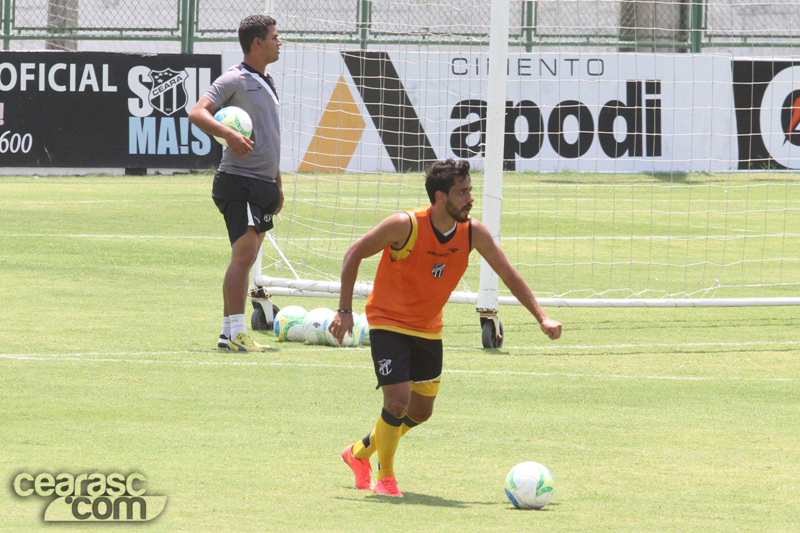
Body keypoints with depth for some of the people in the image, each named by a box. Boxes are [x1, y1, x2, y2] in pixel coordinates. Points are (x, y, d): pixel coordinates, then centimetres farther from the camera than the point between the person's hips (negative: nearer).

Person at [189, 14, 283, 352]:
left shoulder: (266, 84, 20)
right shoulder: (234, 80, -8)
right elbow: (197, 113, -20)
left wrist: (278, 184, 28)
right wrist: (229, 134, -35)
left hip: (264, 184, 9)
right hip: (238, 182, -9)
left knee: (245, 259, 9)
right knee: (244, 255, -15)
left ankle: (228, 333, 13)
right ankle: (236, 333, -16)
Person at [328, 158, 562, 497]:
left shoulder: (473, 233, -11)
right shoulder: (405, 226, -24)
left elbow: (509, 275, -1)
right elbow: (355, 254, -13)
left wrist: (542, 318, -9)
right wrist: (345, 310, -17)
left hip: (428, 329, 6)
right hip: (388, 322, -6)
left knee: (421, 411, 11)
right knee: (398, 400, -18)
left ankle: (360, 453, 35)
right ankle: (385, 476, 4)